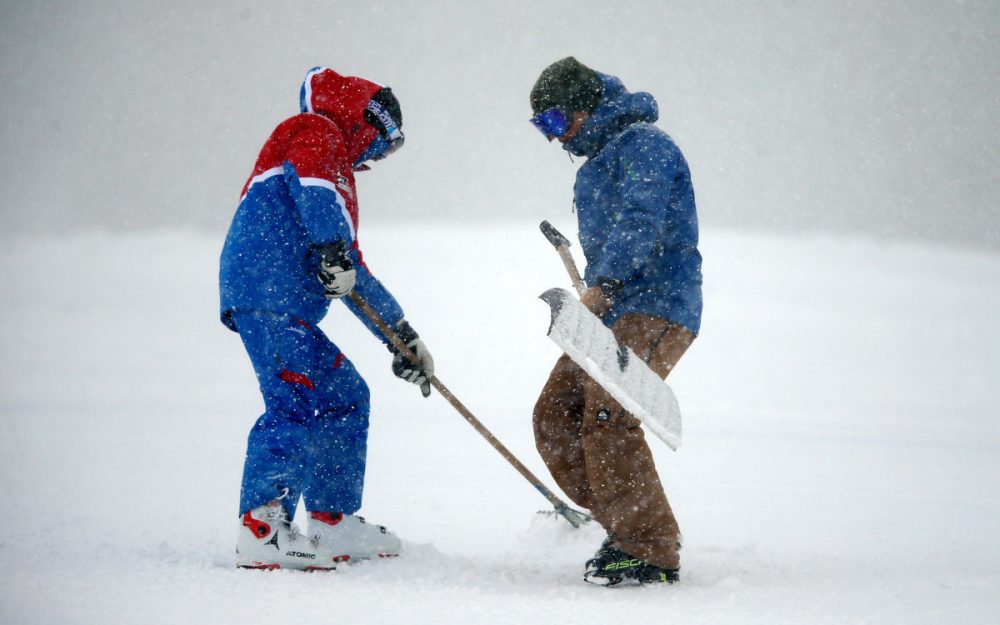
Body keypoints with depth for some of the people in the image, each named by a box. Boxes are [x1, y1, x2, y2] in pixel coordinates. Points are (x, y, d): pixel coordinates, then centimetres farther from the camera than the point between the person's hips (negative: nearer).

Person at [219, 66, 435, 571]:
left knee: (345, 397, 14)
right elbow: (311, 179, -17)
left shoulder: (340, 176, 33)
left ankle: (332, 526, 18)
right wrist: (334, 248, -27)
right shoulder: (315, 131, 8)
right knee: (299, 403, -18)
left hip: (289, 309, 10)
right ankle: (260, 529, -26)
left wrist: (402, 337, 31)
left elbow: (357, 279, 35)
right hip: (267, 295, -10)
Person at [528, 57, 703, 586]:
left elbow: (642, 221, -24)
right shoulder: (601, 157, 24)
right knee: (555, 416, 2)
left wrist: (601, 285, -33)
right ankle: (624, 528, 8)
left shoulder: (643, 144, -8)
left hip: (656, 308, -10)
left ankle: (653, 553, -18)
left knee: (606, 420, -22)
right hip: (613, 311, 10)